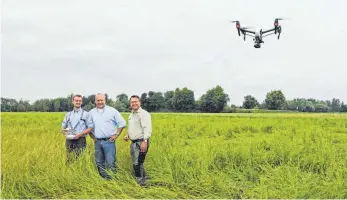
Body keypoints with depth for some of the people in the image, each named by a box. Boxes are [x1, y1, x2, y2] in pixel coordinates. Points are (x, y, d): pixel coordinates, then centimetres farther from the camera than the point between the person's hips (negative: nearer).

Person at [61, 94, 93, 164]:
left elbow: (90, 128, 0)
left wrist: (80, 134, -13)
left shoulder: (85, 114, 4)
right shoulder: (68, 114, 16)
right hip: (69, 141, 4)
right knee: (69, 161, 3)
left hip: (80, 140, -4)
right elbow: (63, 127, 18)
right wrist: (64, 131, -6)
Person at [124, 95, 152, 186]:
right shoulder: (131, 115, 17)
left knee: (137, 163, -10)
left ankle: (141, 182, 0)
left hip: (141, 142, -9)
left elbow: (147, 128, -21)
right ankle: (144, 178, 28)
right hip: (133, 142, 9)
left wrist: (145, 141, -29)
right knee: (135, 163, 15)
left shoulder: (144, 114, -12)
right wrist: (127, 135, 11)